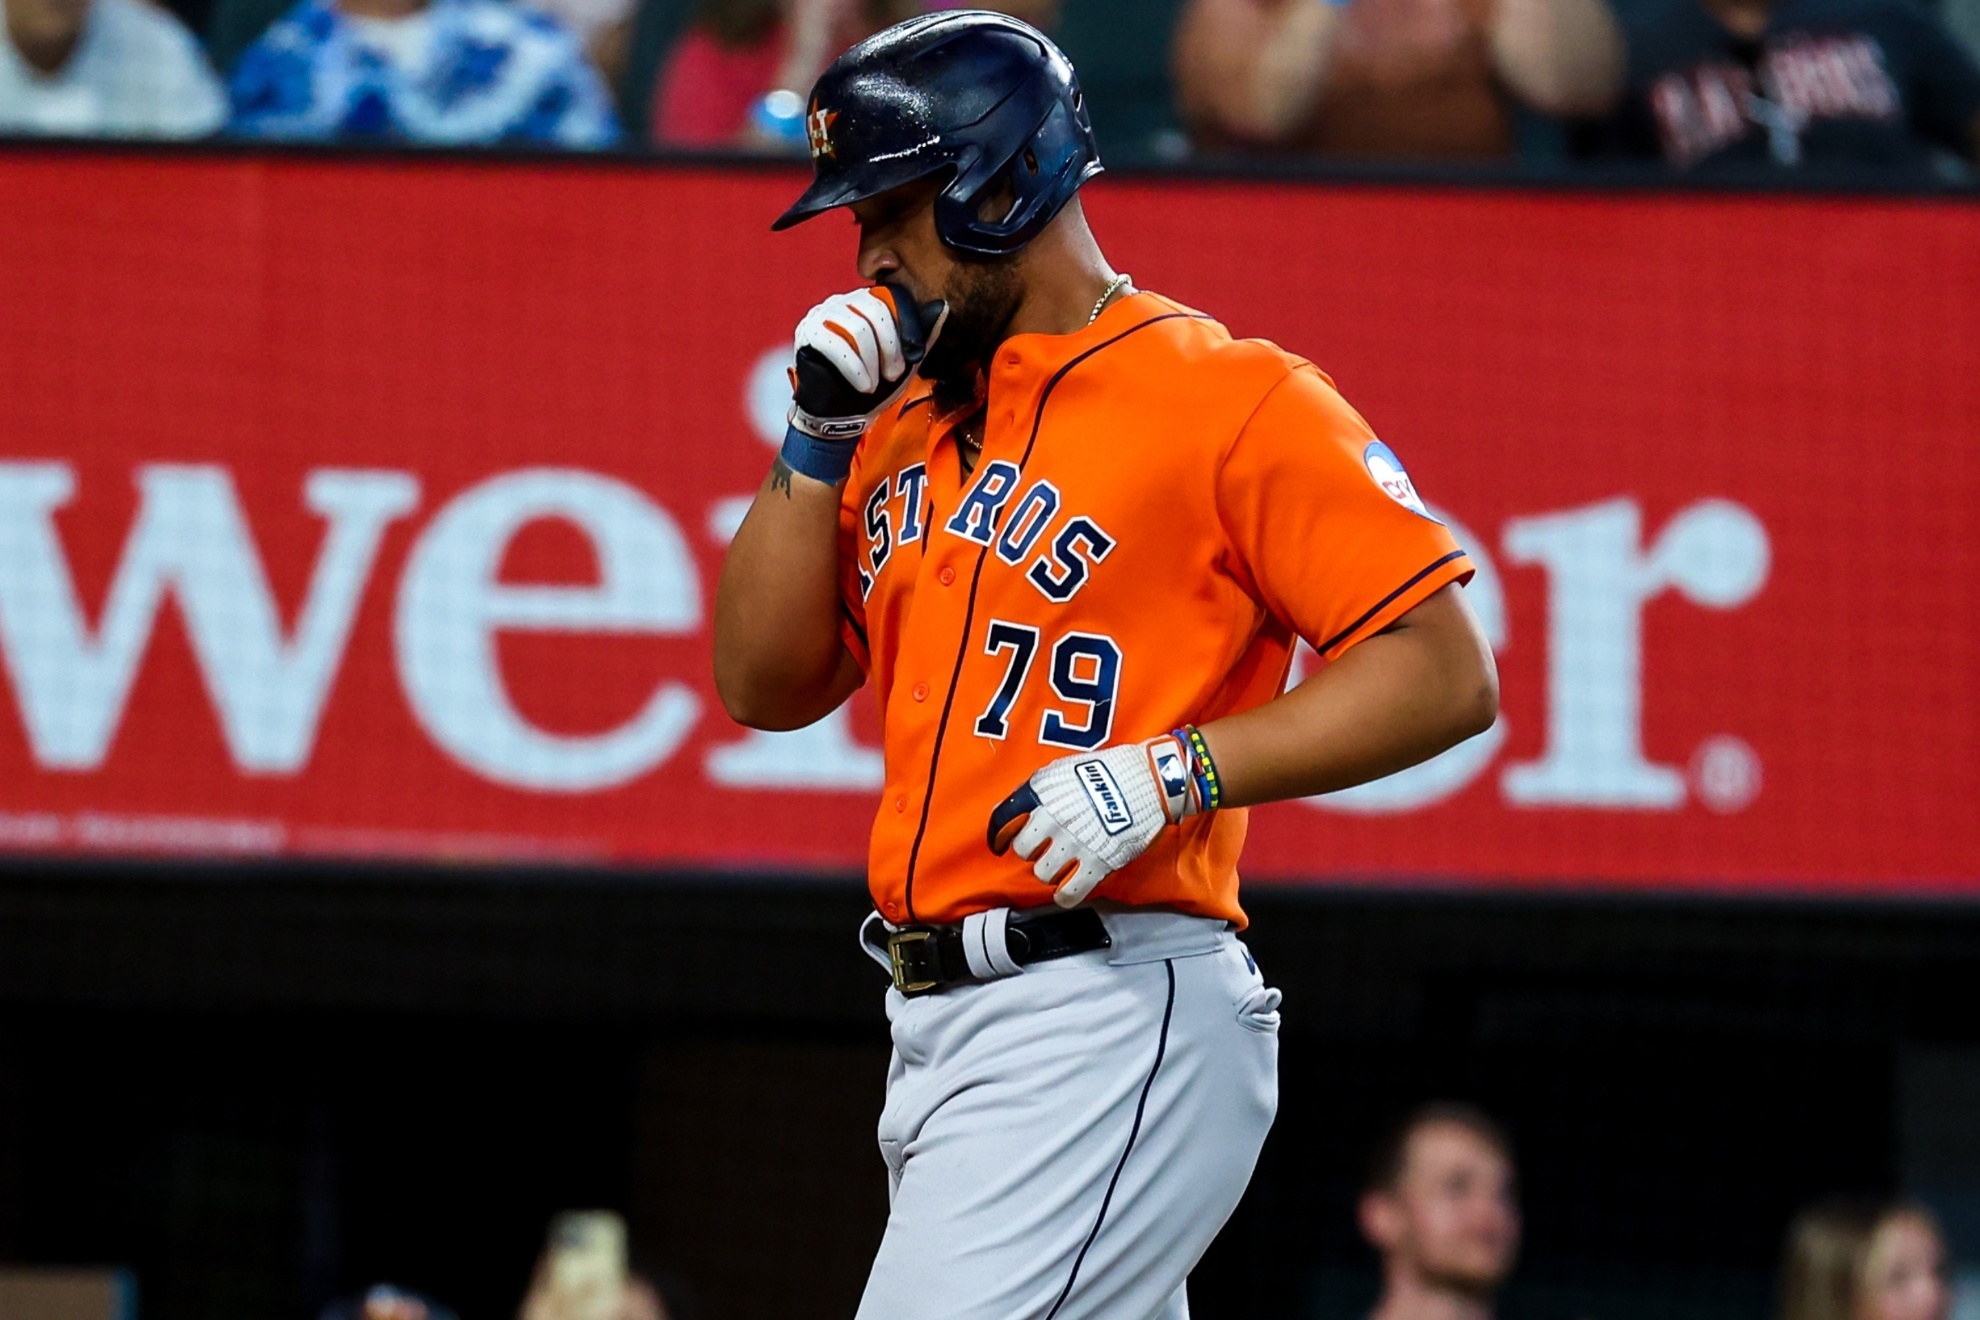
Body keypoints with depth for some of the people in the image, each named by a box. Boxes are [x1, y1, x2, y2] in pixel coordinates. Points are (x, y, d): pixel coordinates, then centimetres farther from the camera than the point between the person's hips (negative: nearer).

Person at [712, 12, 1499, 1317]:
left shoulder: (1233, 398, -7)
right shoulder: (907, 422, 18)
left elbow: (1447, 672, -11)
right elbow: (764, 686, 17)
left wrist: (1178, 771, -21)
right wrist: (817, 442, 6)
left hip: (1111, 1027, -8)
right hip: (940, 1033, 8)